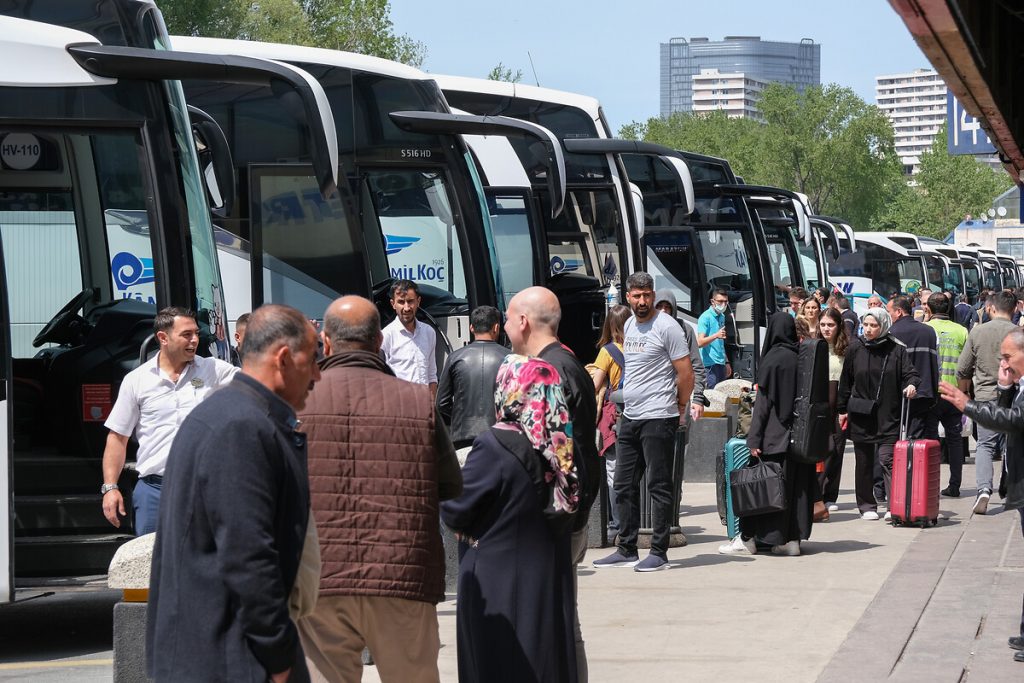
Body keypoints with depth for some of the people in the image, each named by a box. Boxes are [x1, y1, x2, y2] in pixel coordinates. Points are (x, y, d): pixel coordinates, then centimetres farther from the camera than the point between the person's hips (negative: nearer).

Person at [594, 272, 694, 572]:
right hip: (629, 417, 8)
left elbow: (686, 373, -10)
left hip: (658, 420, -8)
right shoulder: (629, 326, 13)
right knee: (624, 485, 11)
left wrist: (679, 408, -1)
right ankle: (627, 550, 18)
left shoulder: (666, 327, -10)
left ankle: (659, 553, 0)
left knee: (659, 487, -3)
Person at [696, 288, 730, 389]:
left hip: (721, 363, 8)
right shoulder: (705, 317, -10)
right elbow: (700, 342, -18)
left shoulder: (722, 316, 16)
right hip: (711, 365, -8)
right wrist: (716, 335, -33)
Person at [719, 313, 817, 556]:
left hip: (775, 433, -6)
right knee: (797, 484, 9)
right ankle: (793, 538, 9)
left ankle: (747, 538, 4)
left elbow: (763, 401, -13)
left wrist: (754, 438, -13)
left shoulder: (773, 359, -11)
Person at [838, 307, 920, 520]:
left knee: (887, 459, -11)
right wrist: (842, 410, 10)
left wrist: (912, 384, -26)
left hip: (888, 416, -2)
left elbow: (910, 373, -2)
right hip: (860, 415, 2)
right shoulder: (856, 349, 3)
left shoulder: (896, 350, -1)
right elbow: (846, 381, 9)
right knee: (864, 462, 8)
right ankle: (866, 505, 18)